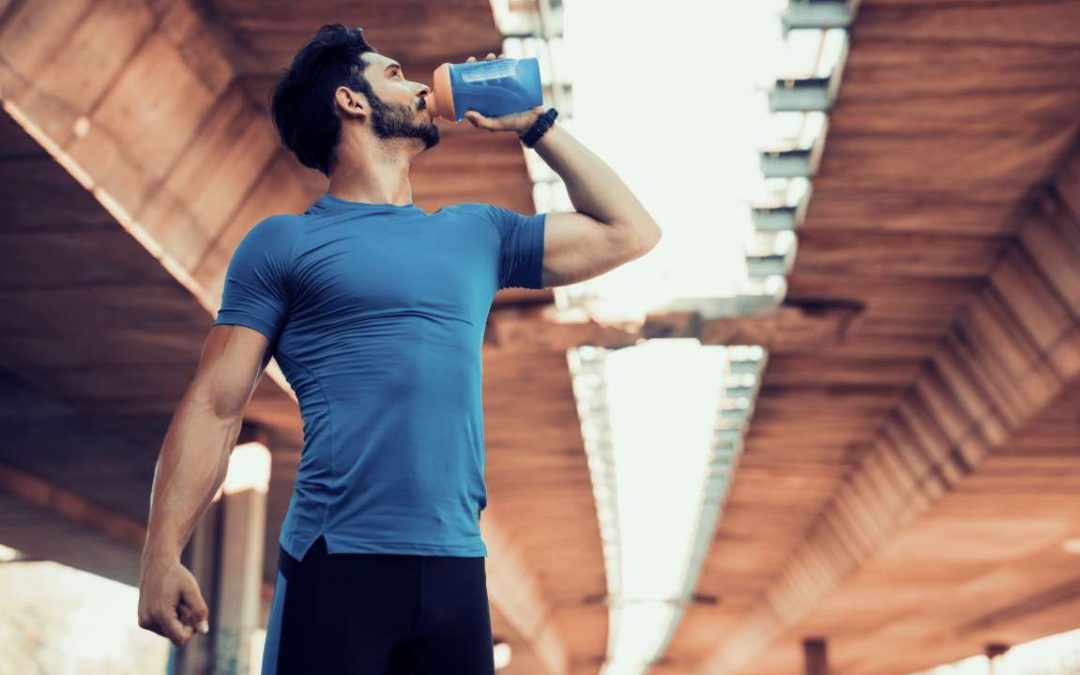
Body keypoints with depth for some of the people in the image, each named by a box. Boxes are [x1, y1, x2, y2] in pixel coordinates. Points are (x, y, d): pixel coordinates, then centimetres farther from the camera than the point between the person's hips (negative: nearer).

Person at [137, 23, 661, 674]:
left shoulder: (477, 232, 17)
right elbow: (215, 407, -1)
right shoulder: (283, 242, 4)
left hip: (457, 569, 4)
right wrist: (163, 553, -12)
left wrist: (536, 125, 21)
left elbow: (630, 233, 20)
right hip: (333, 568, -4)